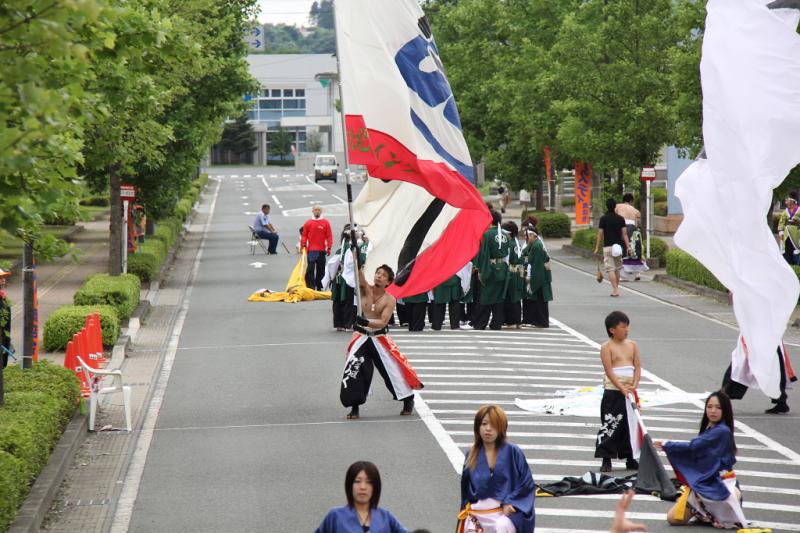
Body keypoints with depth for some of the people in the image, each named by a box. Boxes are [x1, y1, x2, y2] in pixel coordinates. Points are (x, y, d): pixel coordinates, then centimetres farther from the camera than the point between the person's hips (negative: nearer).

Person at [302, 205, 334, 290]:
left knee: (321, 269, 6)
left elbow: (329, 236, 2)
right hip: (311, 250, -1)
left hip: (322, 250, 1)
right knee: (310, 269, -8)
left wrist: (329, 248, -3)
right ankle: (310, 287, -7)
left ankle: (319, 286, 14)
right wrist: (303, 245, 2)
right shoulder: (308, 223, 6)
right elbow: (304, 235, 9)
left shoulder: (326, 223, 3)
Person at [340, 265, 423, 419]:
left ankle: (408, 401, 20)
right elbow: (360, 275, -25)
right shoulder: (366, 289, -4)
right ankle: (354, 407, 5)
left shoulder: (389, 300, -10)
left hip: (380, 339, -1)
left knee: (393, 369, 0)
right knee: (354, 370, -8)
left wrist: (366, 322, -36)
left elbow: (383, 322, -19)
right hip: (362, 337, 2)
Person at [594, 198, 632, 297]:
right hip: (618, 246, 4)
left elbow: (600, 234, -5)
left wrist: (597, 248, 2)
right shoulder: (620, 219, 3)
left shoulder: (603, 219, -6)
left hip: (608, 247, -4)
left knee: (610, 269, -6)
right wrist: (628, 247, 0)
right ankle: (616, 289, 21)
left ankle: (615, 290, -18)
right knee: (617, 269, 16)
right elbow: (624, 234, -1)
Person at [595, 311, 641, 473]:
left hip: (630, 391, 5)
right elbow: (609, 371, -12)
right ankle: (606, 460, 0)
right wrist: (622, 388, -20)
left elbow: (638, 367, 5)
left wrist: (634, 386, -10)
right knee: (610, 424, -4)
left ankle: (630, 459, 19)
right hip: (613, 391, -5)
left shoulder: (632, 345, 9)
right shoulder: (607, 347, -5)